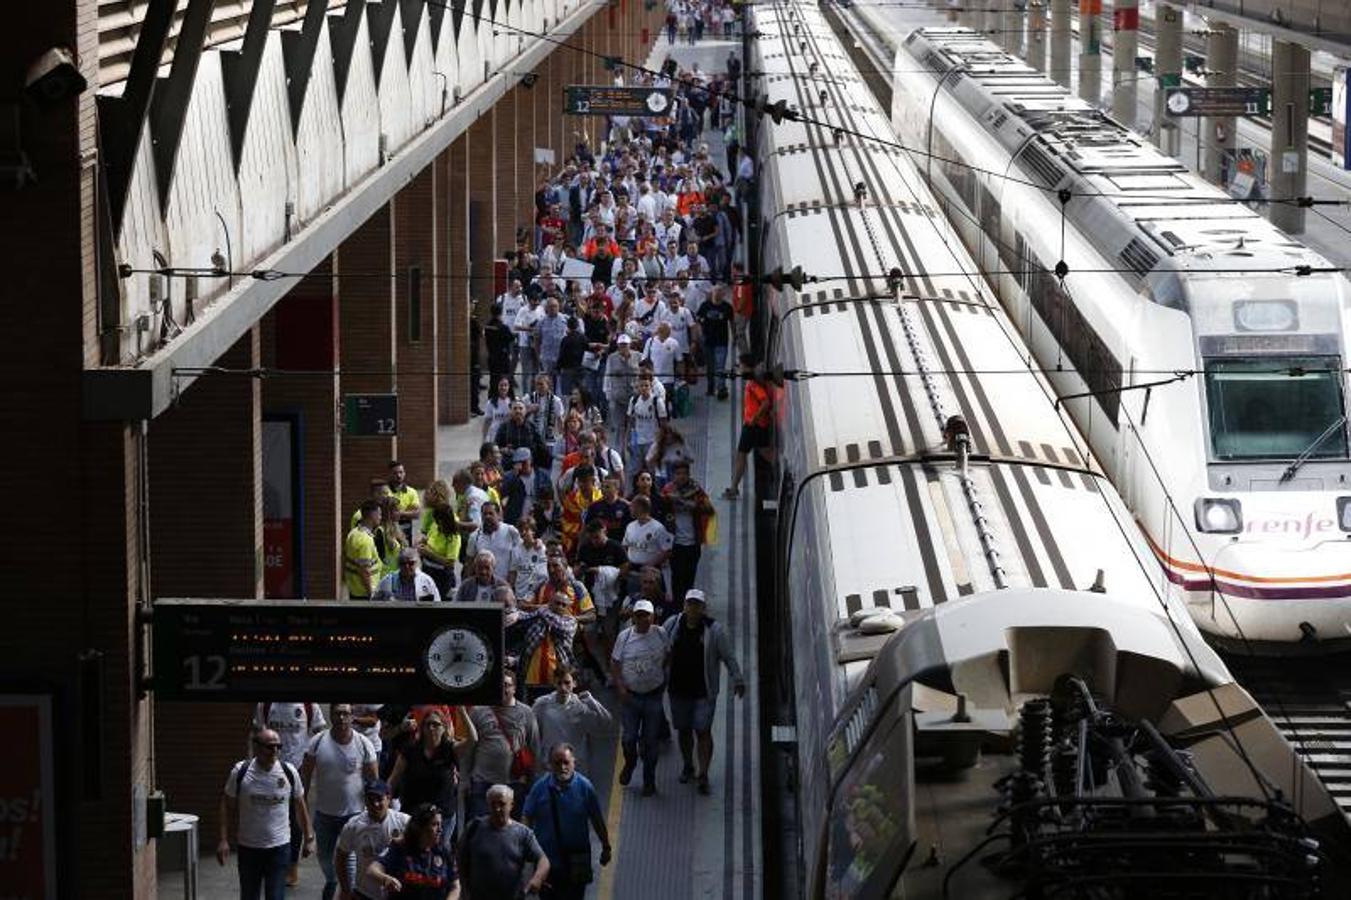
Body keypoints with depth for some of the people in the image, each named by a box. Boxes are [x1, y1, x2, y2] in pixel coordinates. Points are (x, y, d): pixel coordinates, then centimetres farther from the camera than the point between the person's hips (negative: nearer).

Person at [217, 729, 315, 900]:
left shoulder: (289, 772, -5)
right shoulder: (240, 772, -9)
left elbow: (300, 806, 7)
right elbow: (227, 806, -1)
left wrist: (309, 838, 9)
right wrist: (223, 840, -7)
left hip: (279, 847, 0)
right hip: (248, 847, 0)